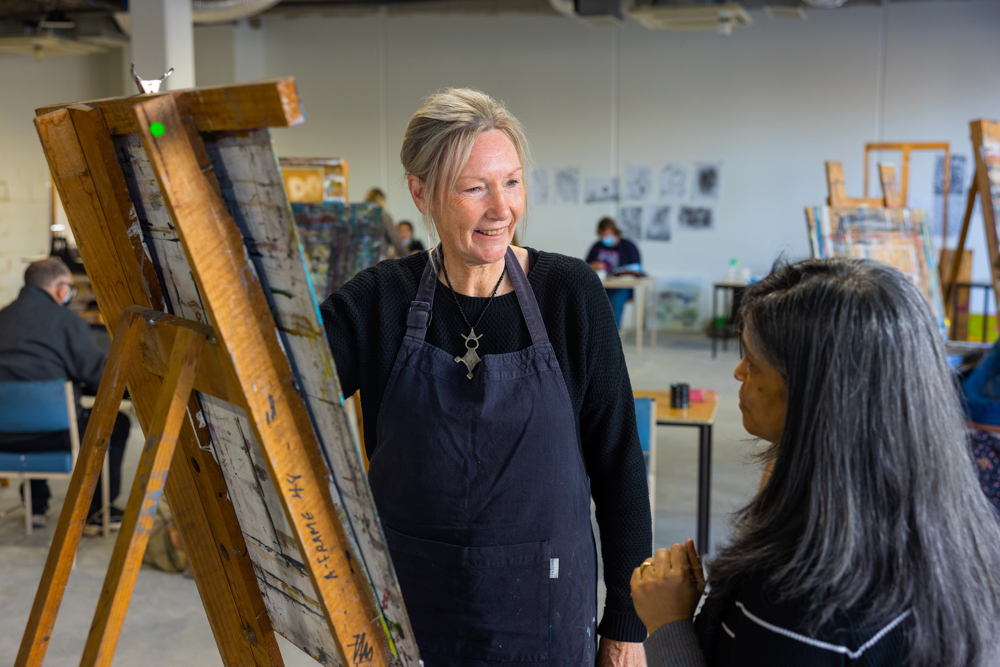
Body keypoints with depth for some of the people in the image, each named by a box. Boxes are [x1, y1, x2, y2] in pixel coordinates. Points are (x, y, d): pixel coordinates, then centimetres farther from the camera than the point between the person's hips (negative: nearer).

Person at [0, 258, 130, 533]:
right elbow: (100, 375, -6)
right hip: (49, 431, -7)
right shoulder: (65, 320, -5)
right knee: (116, 422, 16)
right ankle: (94, 512, 19)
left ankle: (36, 504, 38)